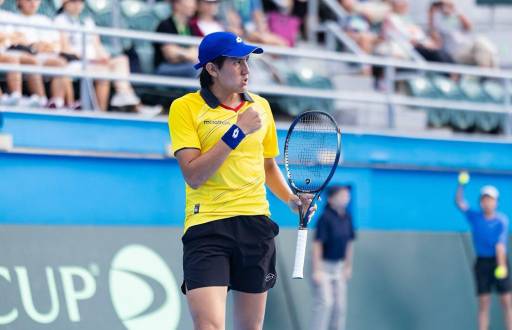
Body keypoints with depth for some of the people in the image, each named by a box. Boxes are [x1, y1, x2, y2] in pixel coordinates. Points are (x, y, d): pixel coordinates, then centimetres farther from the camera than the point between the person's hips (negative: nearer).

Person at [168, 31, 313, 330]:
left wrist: (291, 198, 7)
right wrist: (237, 132, -14)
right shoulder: (185, 107, -3)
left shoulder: (261, 106, 12)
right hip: (207, 225, -5)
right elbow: (193, 176, -13)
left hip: (256, 224, 5)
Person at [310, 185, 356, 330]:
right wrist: (316, 270, -20)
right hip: (323, 265, -7)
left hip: (338, 266, 7)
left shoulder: (347, 217, 4)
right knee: (325, 302, -14)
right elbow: (317, 244, -17)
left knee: (340, 304, 5)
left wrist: (348, 266, 17)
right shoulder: (325, 217, -16)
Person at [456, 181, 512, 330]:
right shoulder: (475, 217, 4)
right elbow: (459, 202, -2)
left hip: (498, 262, -2)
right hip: (482, 263, 2)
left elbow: (500, 244, -16)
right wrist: (461, 184, -19)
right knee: (483, 304, 1)